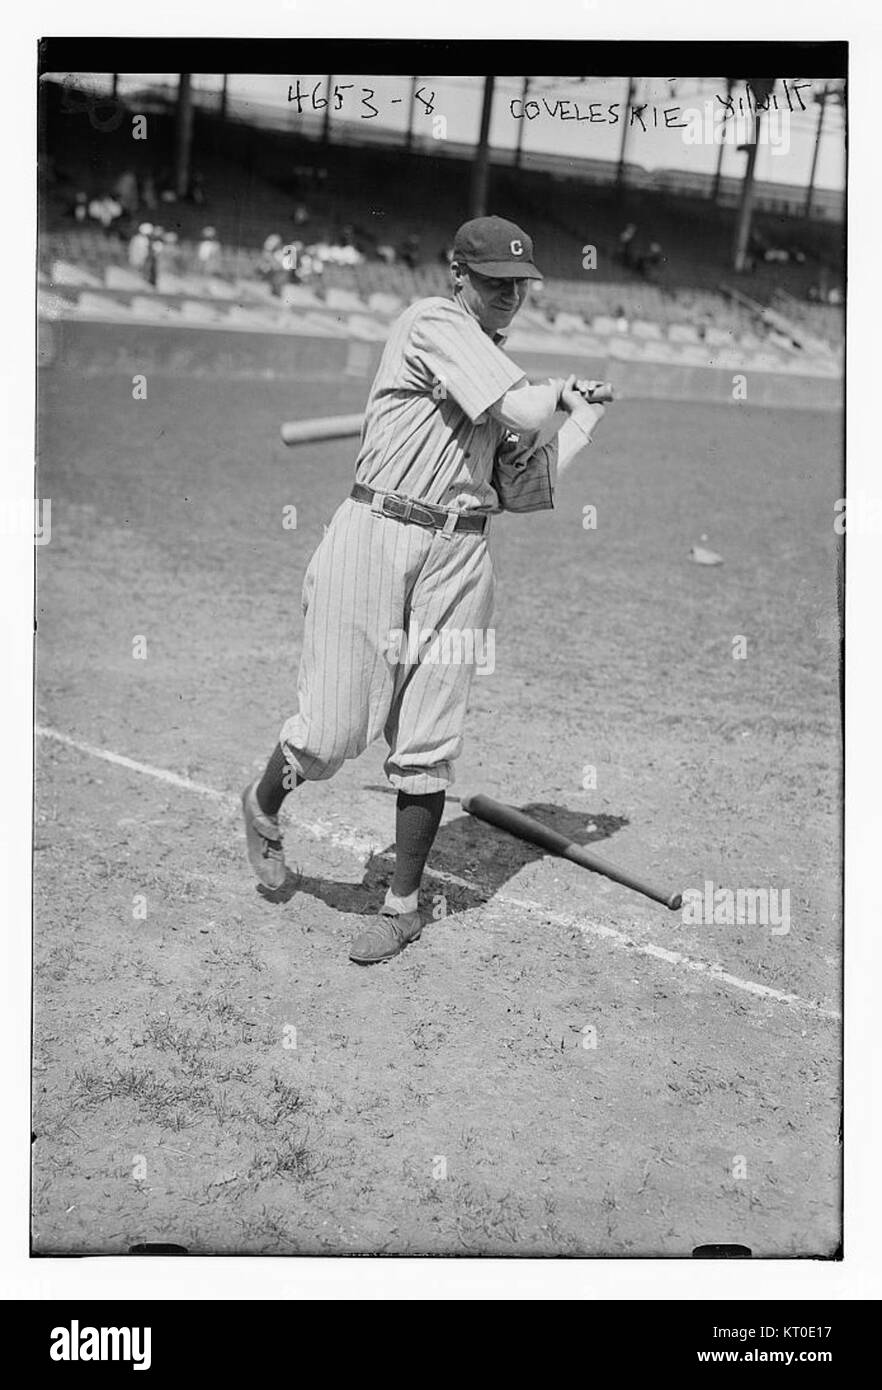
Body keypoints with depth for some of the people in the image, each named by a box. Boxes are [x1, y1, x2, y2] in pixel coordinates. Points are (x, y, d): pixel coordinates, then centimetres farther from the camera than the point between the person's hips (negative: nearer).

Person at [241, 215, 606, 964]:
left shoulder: (505, 370, 19)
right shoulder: (434, 322, -5)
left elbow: (519, 491, 16)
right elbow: (520, 413, -16)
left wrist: (581, 422, 13)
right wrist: (556, 391, 5)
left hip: (460, 557, 6)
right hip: (377, 536, -6)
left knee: (428, 747, 5)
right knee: (332, 732, -4)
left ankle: (403, 906, 18)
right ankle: (264, 804, 29)